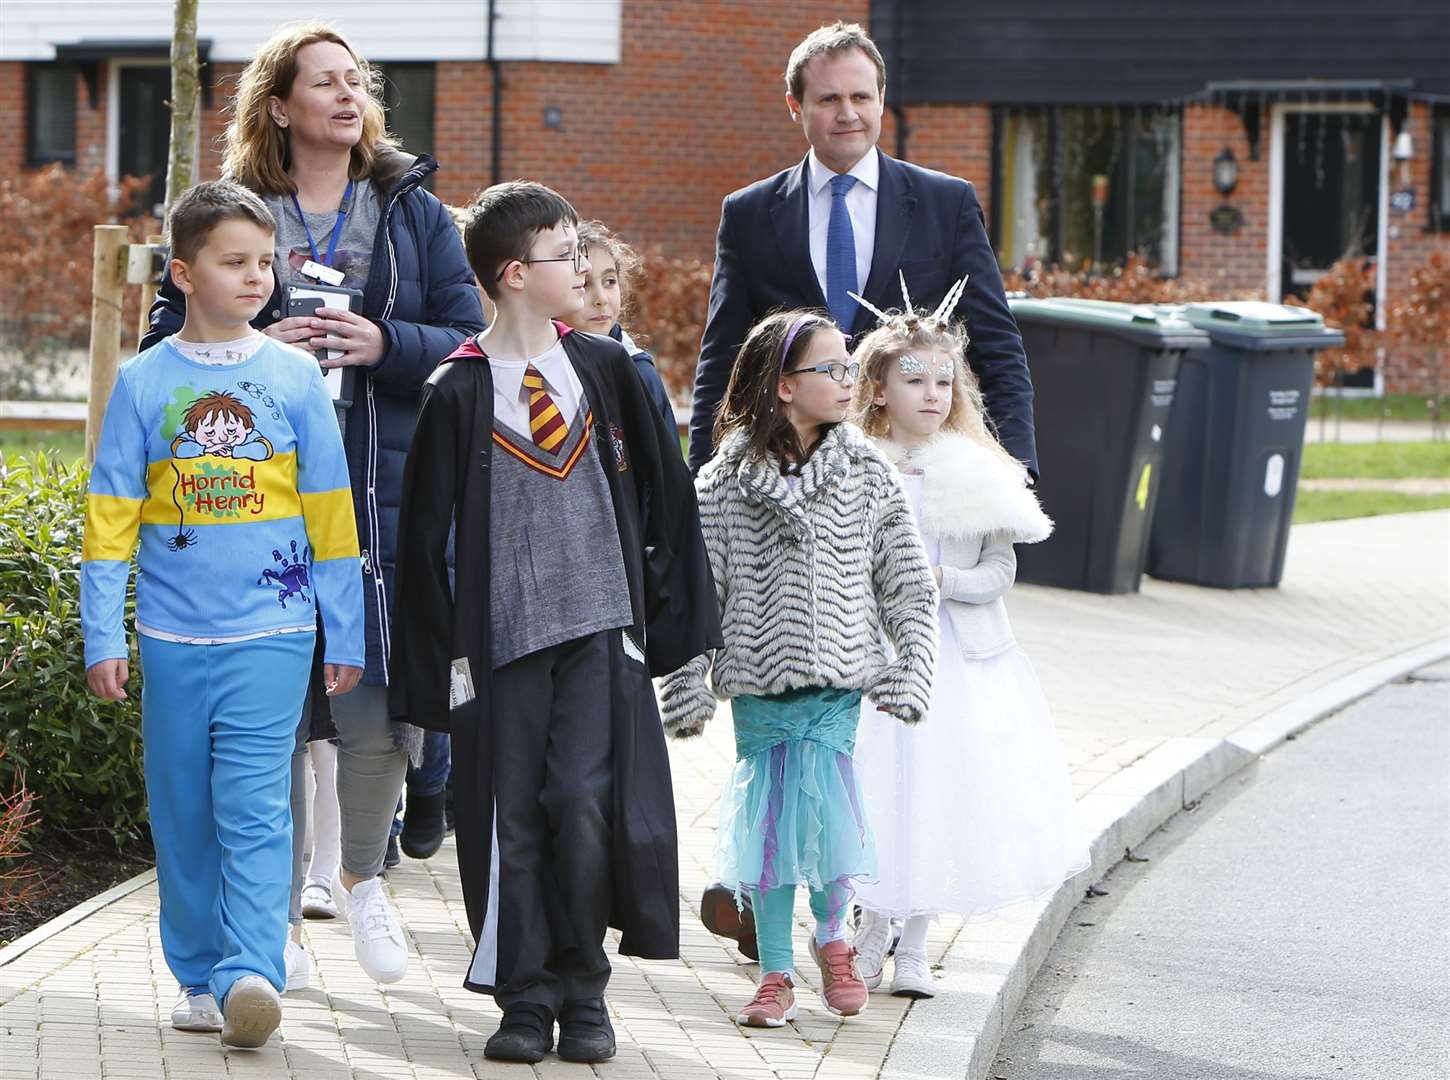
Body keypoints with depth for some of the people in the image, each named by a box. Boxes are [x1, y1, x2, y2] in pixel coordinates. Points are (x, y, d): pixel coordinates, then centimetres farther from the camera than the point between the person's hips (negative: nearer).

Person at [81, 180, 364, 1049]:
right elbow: (111, 516, 6)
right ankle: (200, 975, 16)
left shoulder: (295, 375, 4)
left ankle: (252, 974, -17)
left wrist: (345, 634, 7)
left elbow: (331, 513, 8)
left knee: (254, 807, -11)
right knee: (184, 814, 7)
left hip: (271, 633, -1)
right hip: (173, 636, 2)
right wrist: (103, 636, 1)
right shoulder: (144, 381, 4)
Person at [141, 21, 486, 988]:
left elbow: (471, 344, 6)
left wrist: (384, 344, -12)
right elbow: (170, 341, 6)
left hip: (385, 496, 1)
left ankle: (363, 876, 22)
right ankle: (276, 912, 13)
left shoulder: (416, 214, 11)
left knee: (385, 706, -4)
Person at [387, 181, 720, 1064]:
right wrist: (436, 660, -2)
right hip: (502, 636, -1)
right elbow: (425, 531, 1)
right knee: (510, 824, 1)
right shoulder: (459, 393, -1)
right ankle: (527, 999, 12)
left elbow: (664, 495, 13)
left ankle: (583, 992, 5)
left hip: (599, 631, 1)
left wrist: (674, 614, 9)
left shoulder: (606, 370, 7)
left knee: (584, 808, -10)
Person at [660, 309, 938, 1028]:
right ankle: (776, 972, 16)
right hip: (758, 686, 0)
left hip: (839, 685, 0)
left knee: (825, 816, -7)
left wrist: (912, 668, -4)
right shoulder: (724, 482, -2)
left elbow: (908, 585, 5)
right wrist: (687, 684, -4)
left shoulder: (867, 475, 3)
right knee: (768, 820, 3)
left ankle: (832, 937, 20)